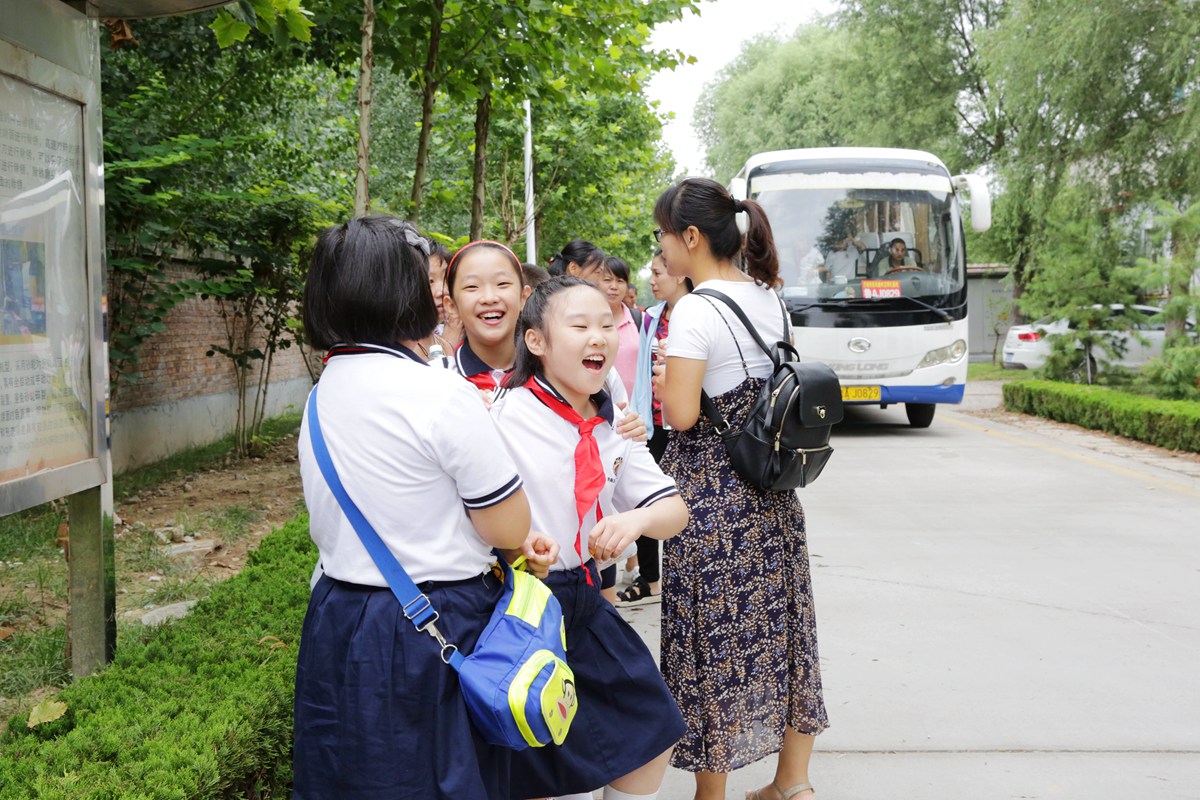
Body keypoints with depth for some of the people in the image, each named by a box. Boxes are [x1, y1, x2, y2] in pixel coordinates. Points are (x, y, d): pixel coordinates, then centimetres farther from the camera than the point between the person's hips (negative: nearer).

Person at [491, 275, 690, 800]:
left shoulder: (615, 428, 4)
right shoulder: (503, 414, -17)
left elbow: (675, 511, 3)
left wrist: (636, 520, -20)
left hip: (584, 599, 7)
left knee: (652, 735, 16)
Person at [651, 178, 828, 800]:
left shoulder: (695, 311, -17)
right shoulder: (770, 298, 7)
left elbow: (681, 414, -21)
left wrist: (661, 379, -2)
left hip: (711, 492, -8)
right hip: (771, 490, 8)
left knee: (714, 633, 4)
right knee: (778, 621, 16)